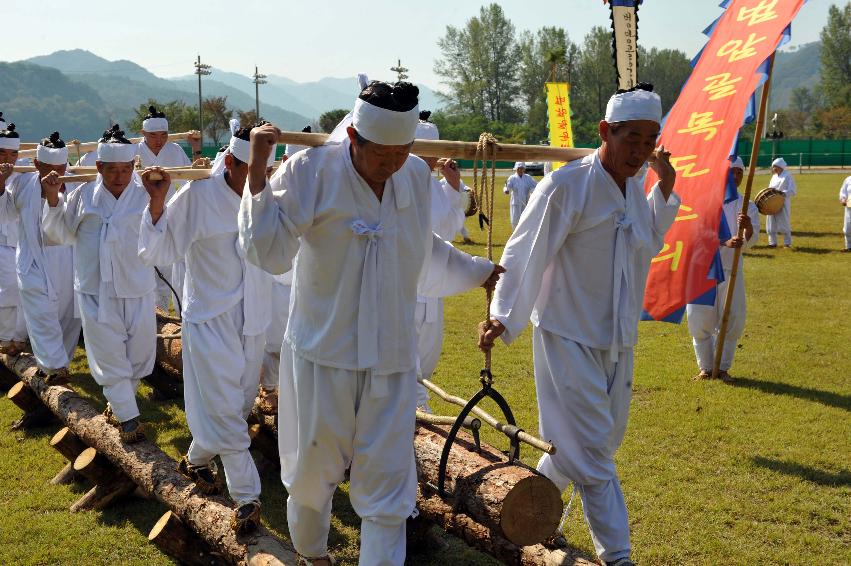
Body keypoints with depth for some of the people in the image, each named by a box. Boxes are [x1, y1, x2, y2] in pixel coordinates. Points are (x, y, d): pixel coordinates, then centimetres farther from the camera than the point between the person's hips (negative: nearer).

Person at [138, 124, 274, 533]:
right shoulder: (197, 197, -17)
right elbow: (158, 252, -14)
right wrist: (158, 202, -28)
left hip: (253, 322, 5)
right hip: (212, 323, -5)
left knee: (237, 406, 20)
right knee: (226, 415, -2)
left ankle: (195, 460, 44)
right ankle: (246, 498, 10)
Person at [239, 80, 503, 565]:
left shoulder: (418, 175, 0)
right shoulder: (312, 170, -13)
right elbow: (269, 252, -17)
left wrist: (478, 271, 31)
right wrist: (258, 169, -23)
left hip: (392, 358, 3)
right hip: (324, 353, -2)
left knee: (387, 485, 3)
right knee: (313, 470, 15)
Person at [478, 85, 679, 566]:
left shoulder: (635, 188, 6)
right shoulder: (566, 186, -17)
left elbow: (650, 246, 19)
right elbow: (526, 253, -15)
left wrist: (665, 191, 7)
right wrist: (503, 316, -22)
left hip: (619, 340, 8)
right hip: (570, 338, -8)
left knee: (604, 439, 17)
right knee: (592, 449, -4)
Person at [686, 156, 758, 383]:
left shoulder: (747, 207, 3)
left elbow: (751, 240, -13)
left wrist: (748, 227, -37)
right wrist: (725, 243, -30)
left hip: (731, 270, 1)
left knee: (734, 320, 0)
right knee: (699, 321, 1)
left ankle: (723, 367, 18)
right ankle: (705, 368, 18)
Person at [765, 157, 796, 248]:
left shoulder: (787, 176, -4)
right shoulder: (774, 177, 16)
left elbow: (793, 191, -10)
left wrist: (784, 193, -27)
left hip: (783, 204, -7)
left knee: (784, 223, -3)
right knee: (771, 223, 7)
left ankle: (787, 243, 4)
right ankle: (772, 242, 15)